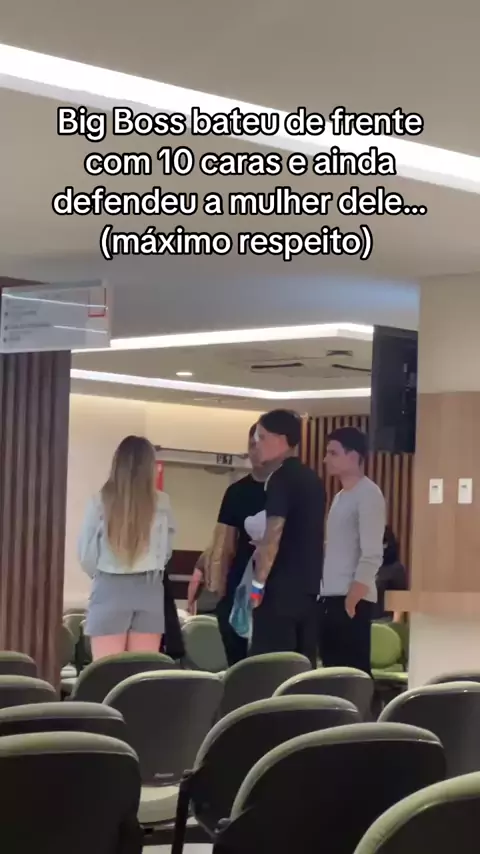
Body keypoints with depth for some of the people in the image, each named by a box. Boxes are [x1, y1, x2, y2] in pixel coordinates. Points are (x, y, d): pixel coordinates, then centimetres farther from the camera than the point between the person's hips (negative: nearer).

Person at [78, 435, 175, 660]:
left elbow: (86, 552, 0)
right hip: (149, 591, 2)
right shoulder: (161, 503, -2)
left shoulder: (101, 501, -7)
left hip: (110, 590, -2)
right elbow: (167, 550, 8)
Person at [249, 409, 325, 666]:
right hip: (309, 585, 8)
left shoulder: (281, 479, -11)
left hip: (282, 587, -8)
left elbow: (274, 534, -17)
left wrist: (258, 583, -14)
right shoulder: (313, 478, 15)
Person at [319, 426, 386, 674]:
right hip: (330, 598, 8)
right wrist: (323, 596, 12)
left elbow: (372, 555, -15)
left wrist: (351, 600, -19)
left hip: (351, 600, -8)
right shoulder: (340, 496, 18)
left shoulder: (368, 494, -8)